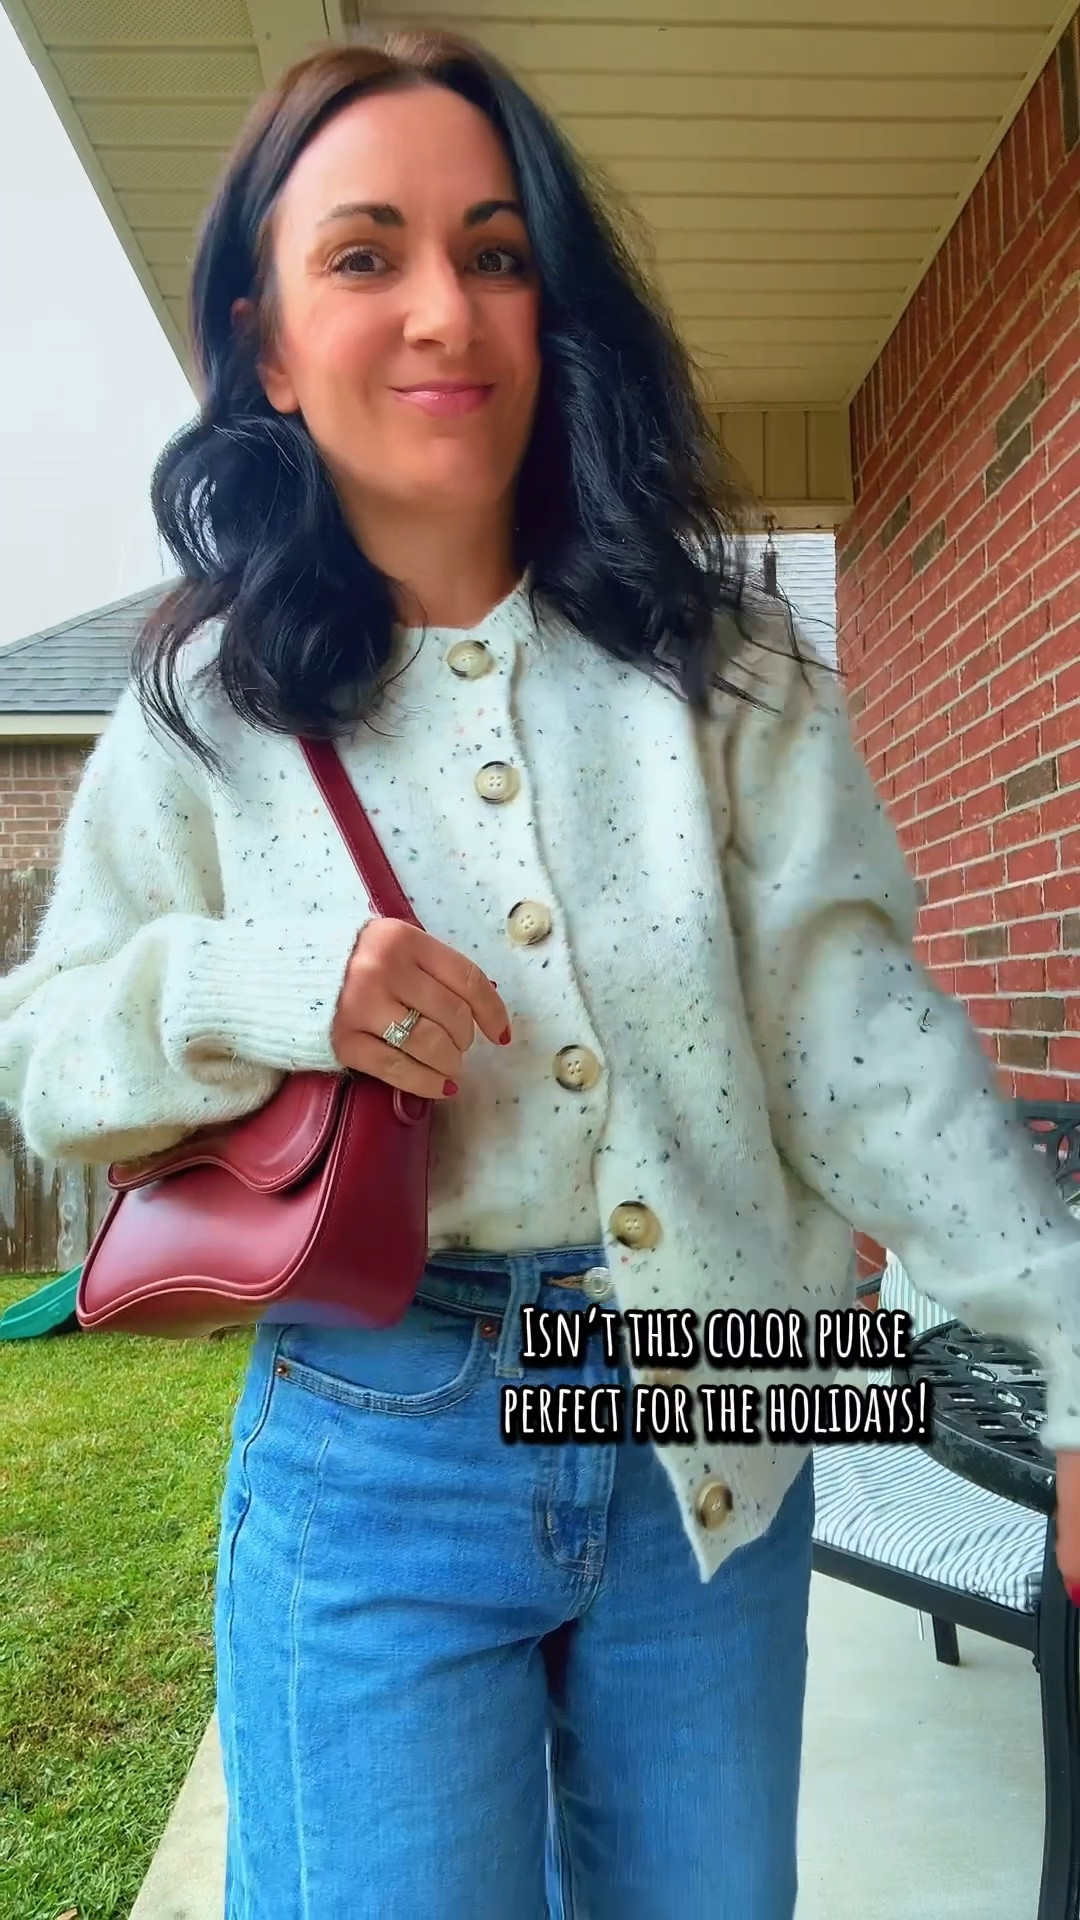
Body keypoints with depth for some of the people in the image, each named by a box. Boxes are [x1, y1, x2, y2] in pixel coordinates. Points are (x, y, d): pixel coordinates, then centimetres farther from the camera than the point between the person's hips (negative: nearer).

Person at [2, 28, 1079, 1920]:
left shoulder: (712, 661, -1)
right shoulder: (207, 706, -2)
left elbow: (851, 1024, -6)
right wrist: (254, 983, -18)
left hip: (710, 1446, 2)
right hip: (375, 1464, -1)